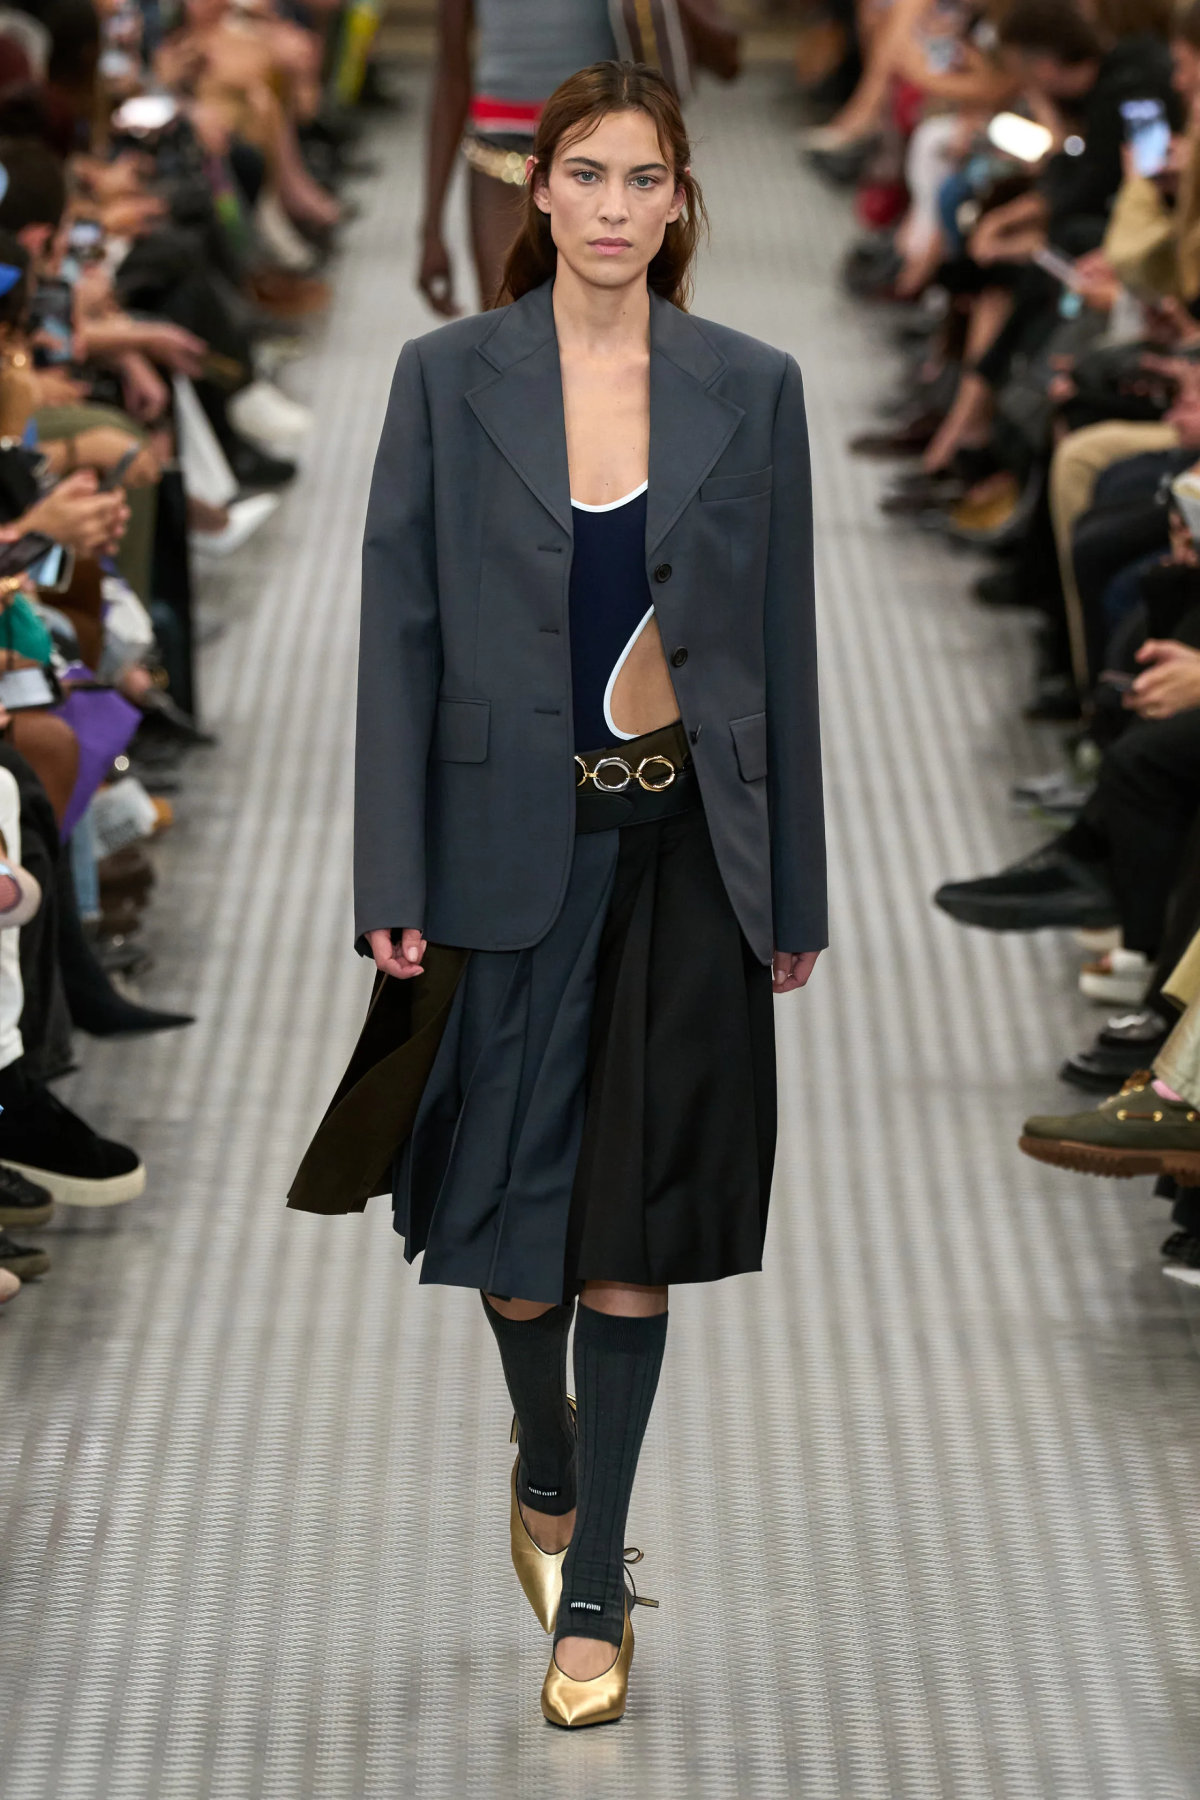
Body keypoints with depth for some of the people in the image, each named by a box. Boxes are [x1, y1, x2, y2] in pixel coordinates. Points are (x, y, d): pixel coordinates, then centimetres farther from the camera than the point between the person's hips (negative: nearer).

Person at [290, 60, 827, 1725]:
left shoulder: (751, 388, 2)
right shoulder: (449, 378, -1)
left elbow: (783, 640, 5)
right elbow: (399, 630, -1)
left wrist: (794, 892, 5)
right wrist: (391, 883, -6)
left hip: (682, 852, 1)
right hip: (511, 846, 0)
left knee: (631, 1229, 2)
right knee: (509, 1216, 4)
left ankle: (594, 1579, 15)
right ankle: (545, 1463, 36)